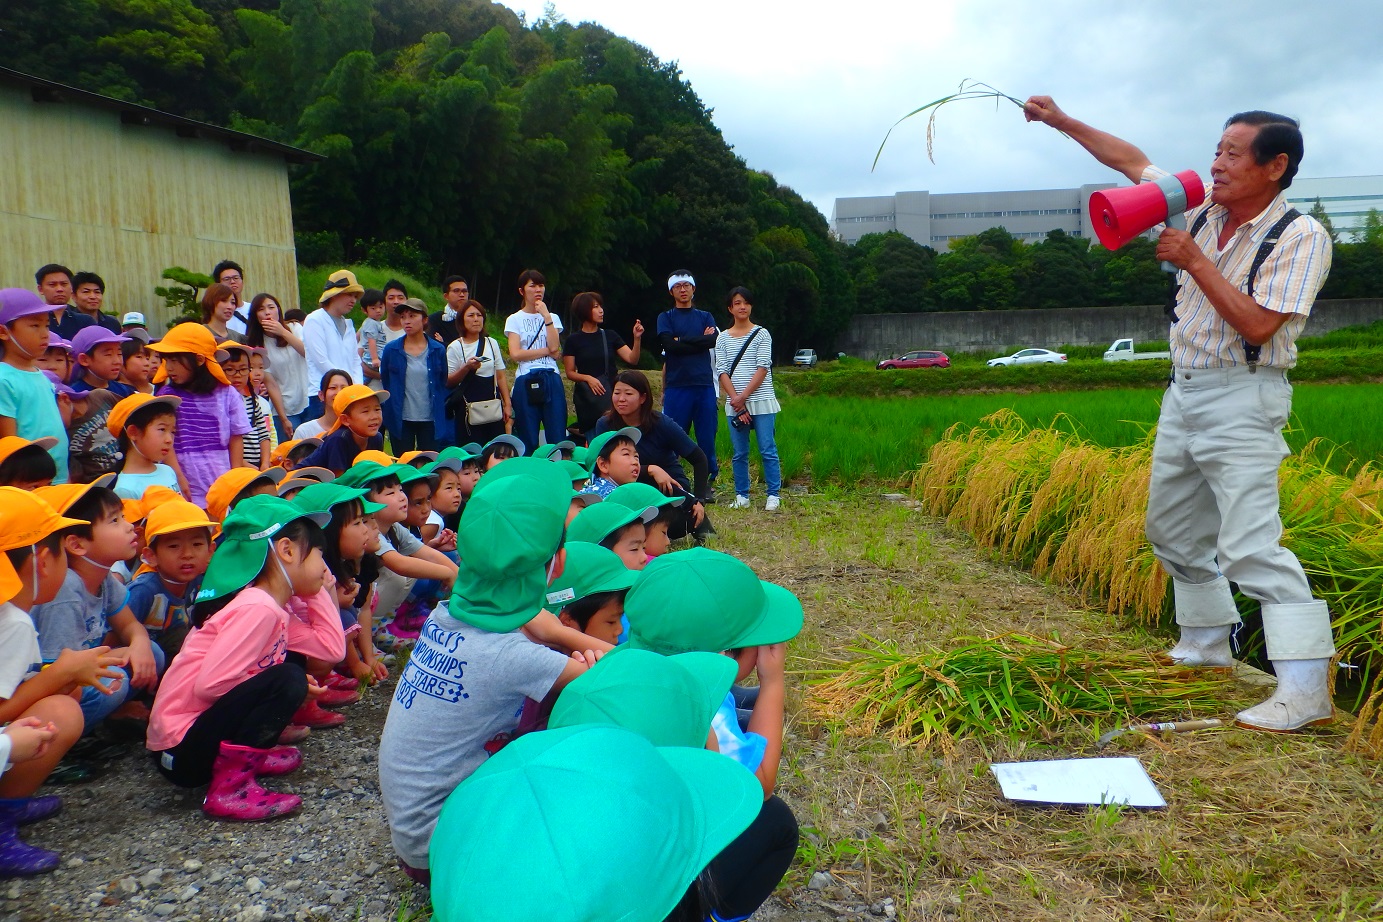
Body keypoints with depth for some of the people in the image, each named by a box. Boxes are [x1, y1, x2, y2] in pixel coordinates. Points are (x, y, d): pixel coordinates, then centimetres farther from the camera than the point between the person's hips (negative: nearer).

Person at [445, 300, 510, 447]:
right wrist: (467, 368, -17)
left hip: (493, 408, 3)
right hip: (468, 410, -3)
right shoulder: (455, 347, 0)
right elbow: (448, 382, -2)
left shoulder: (491, 343, 10)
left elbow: (501, 377, 13)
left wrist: (507, 404, 7)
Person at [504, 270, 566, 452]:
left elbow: (556, 350, -3)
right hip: (526, 382, -1)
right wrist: (547, 350, -4)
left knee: (558, 438, -4)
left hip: (551, 380, 2)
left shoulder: (552, 318, 15)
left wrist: (547, 316, -4)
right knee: (528, 440, 0)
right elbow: (515, 354, -6)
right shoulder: (515, 319, 9)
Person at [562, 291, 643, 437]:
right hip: (586, 397, -2)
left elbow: (632, 359, 1)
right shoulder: (573, 340, 2)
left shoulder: (610, 336, 8)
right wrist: (588, 378, -16)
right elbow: (570, 373, 1)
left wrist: (637, 338, -13)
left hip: (611, 393, 2)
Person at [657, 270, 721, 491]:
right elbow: (668, 344, -8)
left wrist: (682, 341, -6)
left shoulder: (705, 316, 16)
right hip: (677, 386, -2)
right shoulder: (666, 317, 10)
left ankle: (706, 482, 12)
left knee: (707, 436, 2)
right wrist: (700, 340, -4)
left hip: (704, 385, 2)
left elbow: (714, 340, -4)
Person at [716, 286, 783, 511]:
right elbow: (722, 372, 2)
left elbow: (763, 368, -6)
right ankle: (742, 496, 14)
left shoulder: (761, 334, 3)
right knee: (739, 454, 6)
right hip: (734, 404, 3)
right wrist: (736, 400, -10)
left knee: (768, 450, -3)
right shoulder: (723, 338, 9)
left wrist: (744, 396, -13)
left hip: (762, 401, -2)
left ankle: (773, 495, 3)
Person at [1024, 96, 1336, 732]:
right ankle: (1206, 642, 32)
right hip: (1184, 392, 8)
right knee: (1172, 527, 16)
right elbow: (1133, 161, 16)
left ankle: (1306, 689, -13)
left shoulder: (1301, 238, -13)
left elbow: (1257, 325, -23)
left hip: (1242, 399, -8)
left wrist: (1194, 261, -20)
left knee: (1249, 543, -17)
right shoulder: (1203, 207, 6)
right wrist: (1062, 121, 14)